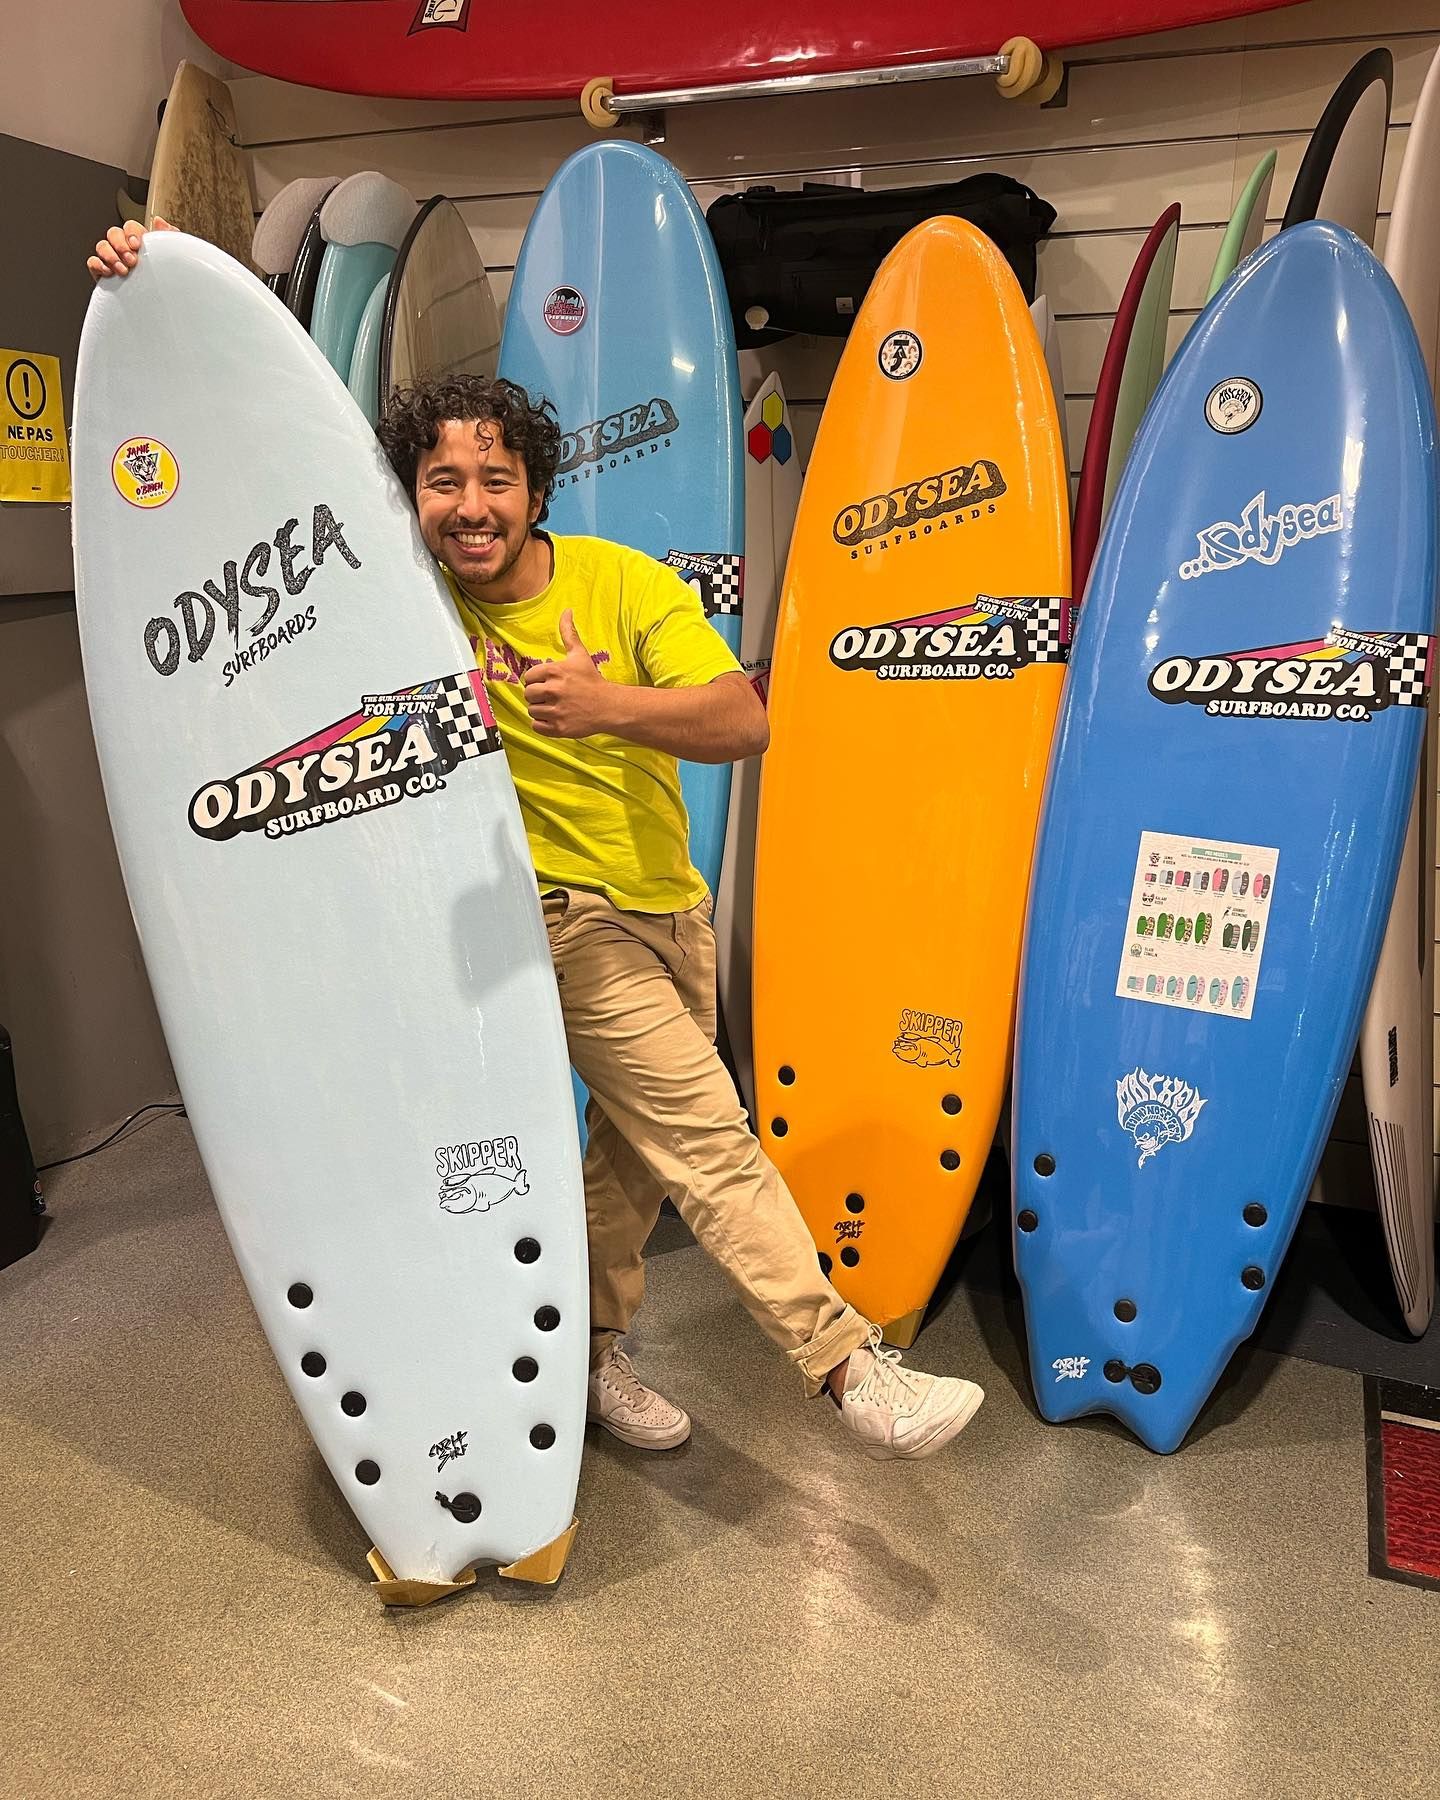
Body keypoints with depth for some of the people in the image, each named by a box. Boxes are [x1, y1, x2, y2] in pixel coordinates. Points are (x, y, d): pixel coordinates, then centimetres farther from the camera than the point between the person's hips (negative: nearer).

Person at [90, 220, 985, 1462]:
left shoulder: (628, 585, -7)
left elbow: (744, 720, -20)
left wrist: (608, 704, -36)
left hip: (670, 902, 5)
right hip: (561, 913, -4)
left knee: (641, 1146, 16)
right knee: (710, 1136, -10)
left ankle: (589, 1356, 36)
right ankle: (850, 1370, 1)